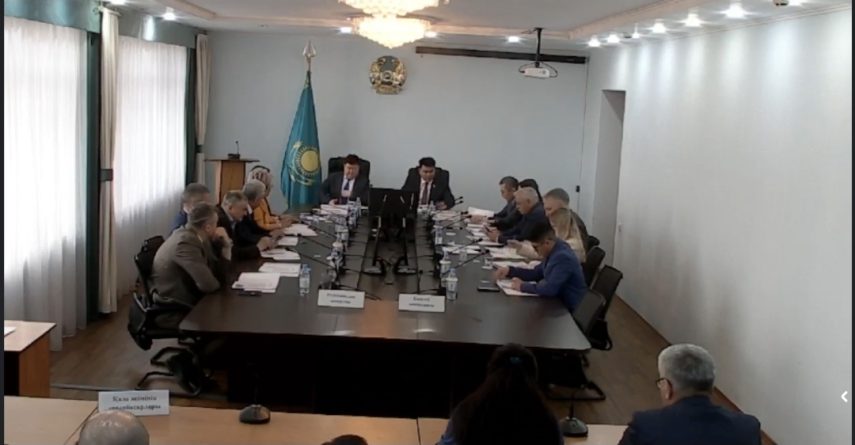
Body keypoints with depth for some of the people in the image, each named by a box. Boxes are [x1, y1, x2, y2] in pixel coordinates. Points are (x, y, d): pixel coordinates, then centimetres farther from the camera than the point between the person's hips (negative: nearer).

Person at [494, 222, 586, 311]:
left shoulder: (563, 257, -25)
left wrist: (523, 286, -19)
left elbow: (550, 289, -31)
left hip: (570, 310, -8)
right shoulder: (554, 252, 6)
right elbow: (536, 273, 16)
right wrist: (510, 271, 5)